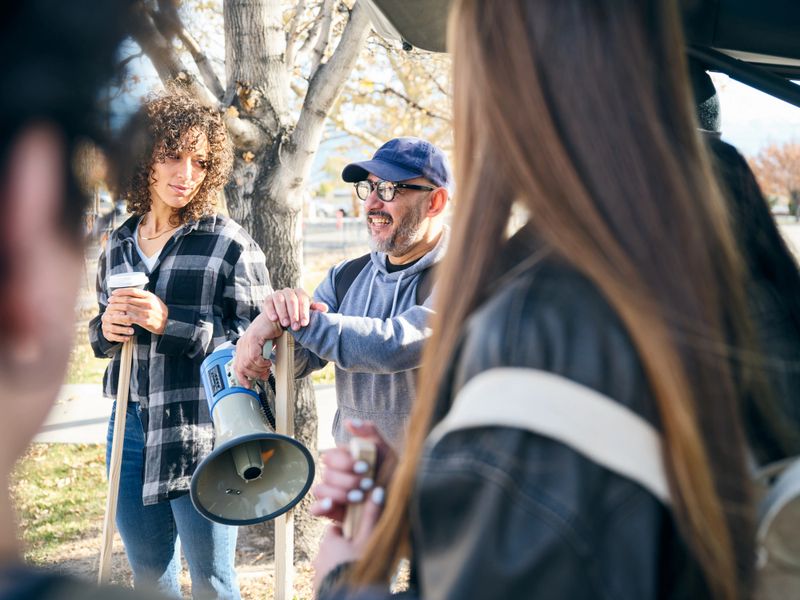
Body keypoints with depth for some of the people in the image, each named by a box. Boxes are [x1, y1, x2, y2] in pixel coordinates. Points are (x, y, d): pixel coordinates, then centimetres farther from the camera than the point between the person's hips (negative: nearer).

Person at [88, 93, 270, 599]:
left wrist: (170, 324, -21)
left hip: (202, 432, -6)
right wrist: (106, 330, -2)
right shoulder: (119, 247, 11)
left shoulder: (229, 244, -8)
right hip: (131, 427, 6)